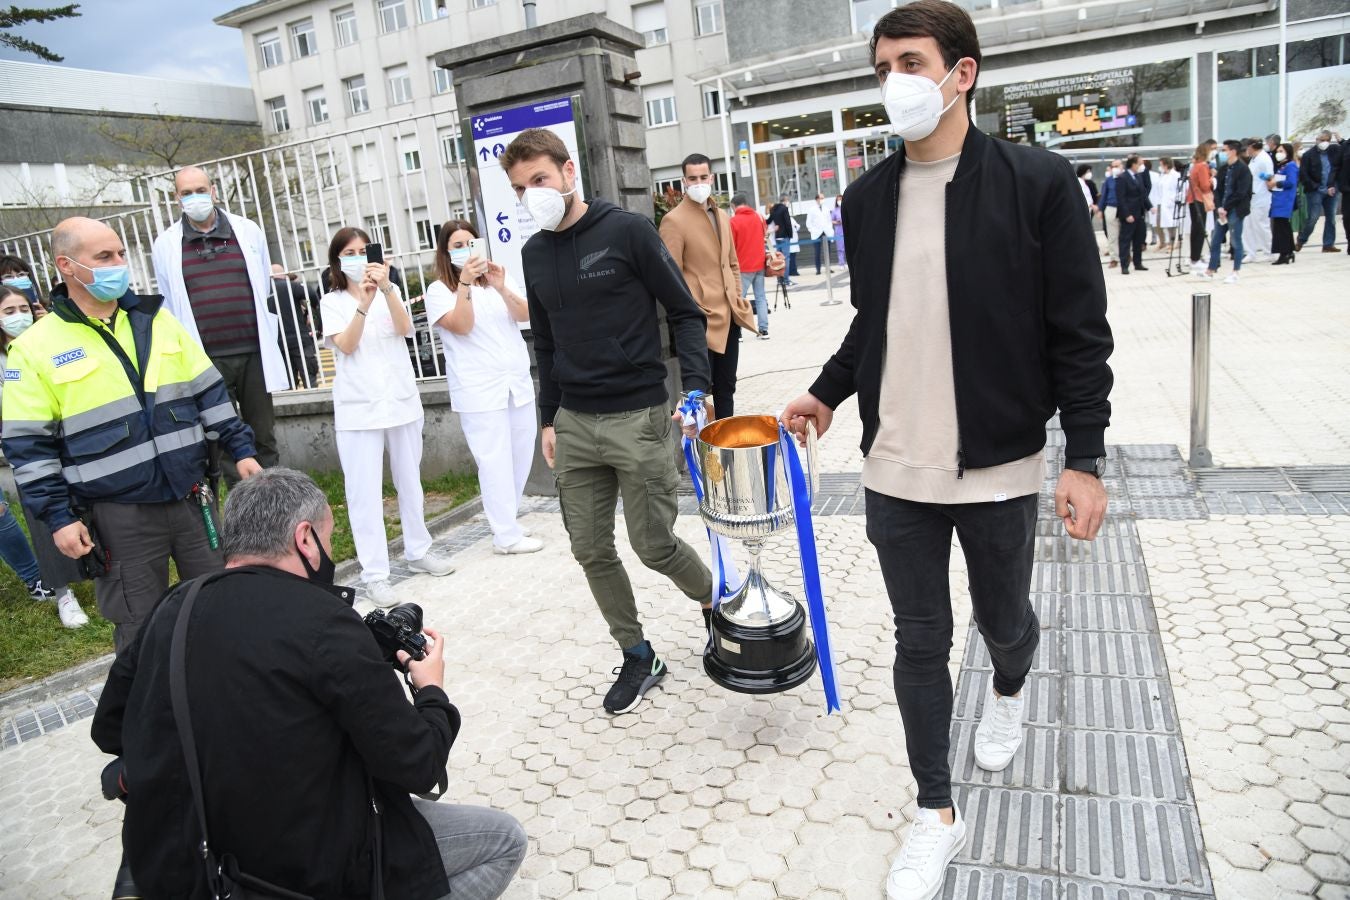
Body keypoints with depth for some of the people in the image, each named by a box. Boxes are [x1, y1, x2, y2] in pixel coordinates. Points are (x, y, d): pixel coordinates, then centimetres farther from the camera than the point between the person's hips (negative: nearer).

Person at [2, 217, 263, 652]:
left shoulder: (155, 320, 7)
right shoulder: (35, 348, -5)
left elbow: (209, 390, 11)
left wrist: (240, 449, 5)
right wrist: (58, 517, -9)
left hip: (192, 497, 4)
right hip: (118, 515, -4)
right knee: (140, 631, 7)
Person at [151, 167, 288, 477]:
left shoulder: (248, 232, 6)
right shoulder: (166, 245, 5)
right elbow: (168, 306, 10)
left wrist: (270, 346, 10)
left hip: (253, 354, 1)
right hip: (206, 360, 0)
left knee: (263, 438, 7)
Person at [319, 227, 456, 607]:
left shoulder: (389, 292, 8)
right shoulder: (332, 302, 2)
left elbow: (405, 328, -11)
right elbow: (346, 345, -14)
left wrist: (386, 290, -27)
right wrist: (363, 303, -27)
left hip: (401, 400, 3)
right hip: (358, 408, -3)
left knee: (410, 480, 13)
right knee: (365, 491, -5)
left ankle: (418, 551, 29)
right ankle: (375, 573, -1)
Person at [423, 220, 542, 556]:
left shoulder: (497, 276, 13)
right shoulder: (439, 290, 0)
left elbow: (525, 314, -2)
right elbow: (462, 326, -15)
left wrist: (502, 288, -20)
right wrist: (465, 283, -24)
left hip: (518, 381, 5)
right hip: (479, 390, -5)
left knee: (521, 455, 9)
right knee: (495, 461, -6)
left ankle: (505, 518, 25)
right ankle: (506, 535, 1)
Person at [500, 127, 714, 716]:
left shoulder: (627, 231, -6)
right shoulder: (534, 253, 11)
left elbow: (685, 313, -5)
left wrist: (695, 386, -18)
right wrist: (548, 419, 15)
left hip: (639, 418, -5)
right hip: (574, 424, 6)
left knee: (653, 544, 0)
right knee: (591, 551, 7)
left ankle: (718, 602, 31)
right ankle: (637, 656, 24)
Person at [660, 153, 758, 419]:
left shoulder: (722, 216, 14)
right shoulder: (673, 220, -9)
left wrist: (737, 299, 11)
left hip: (729, 316, 8)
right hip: (701, 320, -7)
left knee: (726, 388, 15)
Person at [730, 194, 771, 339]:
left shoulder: (733, 221, -10)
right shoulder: (759, 217, 7)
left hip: (744, 267, -5)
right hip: (759, 264, 5)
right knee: (761, 297, 8)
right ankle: (763, 329, 6)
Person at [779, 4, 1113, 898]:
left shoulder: (1039, 181, -8)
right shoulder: (867, 197, 5)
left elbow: (1080, 334, -7)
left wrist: (1085, 459, -9)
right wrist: (827, 393, 14)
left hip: (998, 465, -2)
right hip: (896, 468, 3)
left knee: (1005, 618, 19)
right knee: (920, 640, 9)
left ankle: (1010, 688, 55)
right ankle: (939, 812, 27)